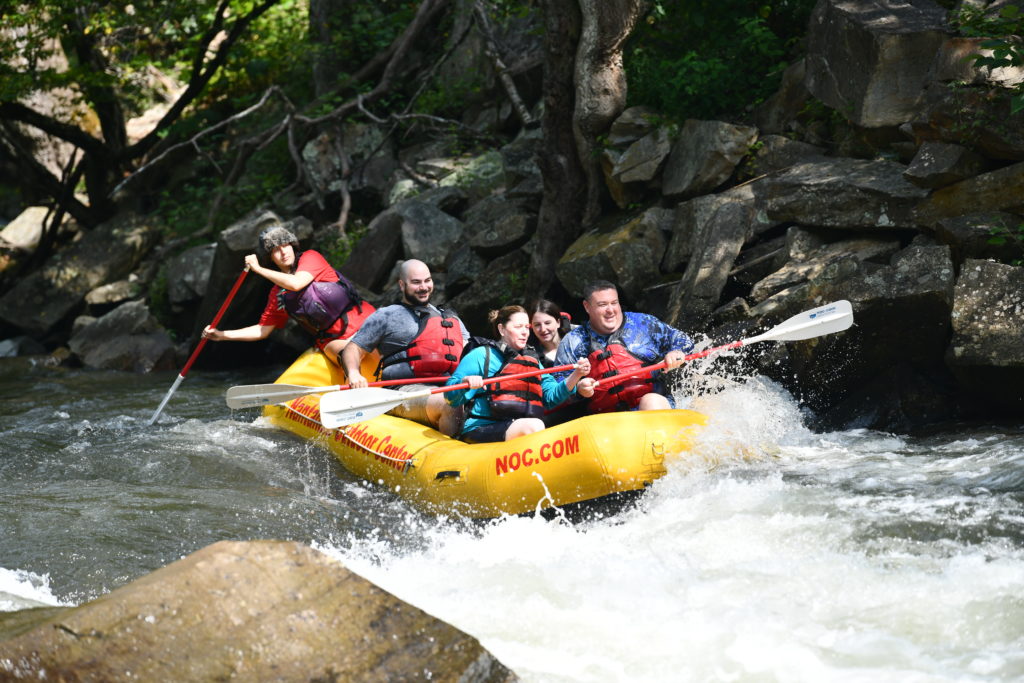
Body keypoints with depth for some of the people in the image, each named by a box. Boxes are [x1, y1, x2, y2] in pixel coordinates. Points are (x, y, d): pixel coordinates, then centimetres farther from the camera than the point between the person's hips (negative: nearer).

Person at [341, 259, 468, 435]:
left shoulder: (451, 319, 30)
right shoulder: (387, 316, 17)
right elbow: (354, 349, 14)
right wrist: (354, 374, -10)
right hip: (407, 390, -5)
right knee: (451, 407, -37)